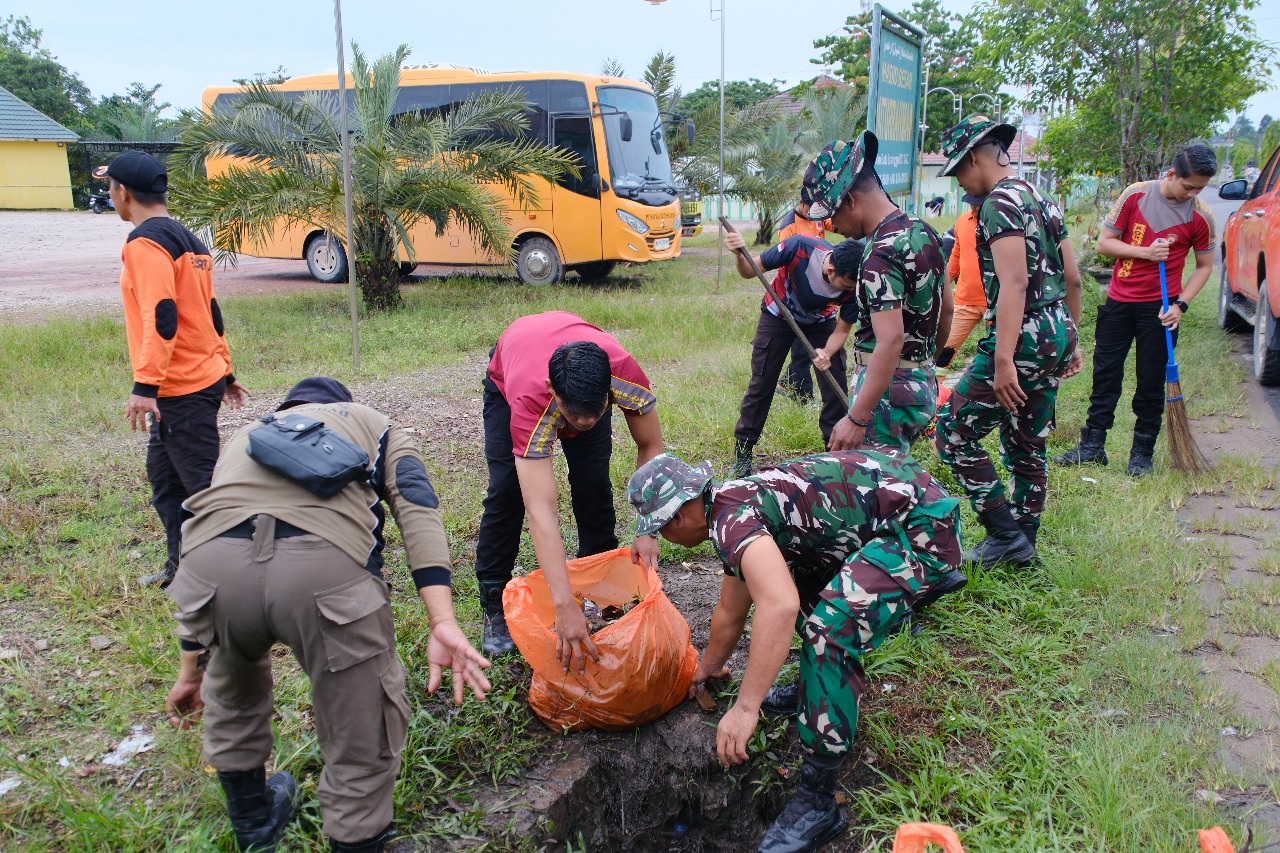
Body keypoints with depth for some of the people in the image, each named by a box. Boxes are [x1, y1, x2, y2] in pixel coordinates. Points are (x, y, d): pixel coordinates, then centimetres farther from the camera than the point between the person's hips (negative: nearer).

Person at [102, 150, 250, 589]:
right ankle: (181, 566, 29)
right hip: (204, 378, 10)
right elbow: (210, 311, 19)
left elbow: (161, 319, -24)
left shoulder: (145, 243, -14)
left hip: (182, 390, -10)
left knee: (204, 483, -4)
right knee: (164, 475, 19)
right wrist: (224, 371, 24)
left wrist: (145, 386, -25)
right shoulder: (186, 239, 15)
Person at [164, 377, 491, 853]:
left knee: (230, 701, 36)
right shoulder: (373, 425, 32)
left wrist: (192, 672, 52)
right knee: (363, 747, 15)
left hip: (210, 560, 5)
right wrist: (443, 624, -2)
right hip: (326, 564, -5)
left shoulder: (250, 434, 41)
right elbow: (417, 508, 9)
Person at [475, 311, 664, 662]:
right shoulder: (530, 405, -48)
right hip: (508, 374, -2)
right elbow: (541, 512, -52)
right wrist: (564, 606, -57)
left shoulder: (627, 377, -41)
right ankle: (495, 608, 5)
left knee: (593, 483, -6)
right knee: (506, 490, -10)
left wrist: (646, 530, -33)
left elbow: (651, 448, -24)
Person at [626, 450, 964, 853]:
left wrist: (745, 709, -28)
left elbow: (779, 605, -34)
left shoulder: (729, 514, -17)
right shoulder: (735, 508, 13)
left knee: (829, 631, -21)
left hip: (923, 524, -11)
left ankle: (817, 804, -11)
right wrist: (708, 667, 42)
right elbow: (730, 611, 28)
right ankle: (817, 690, 34)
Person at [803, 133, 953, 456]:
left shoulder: (881, 255, -21)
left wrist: (856, 419, -28)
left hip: (889, 388, -10)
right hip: (923, 381, 10)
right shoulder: (922, 230, 9)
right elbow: (946, 309, 20)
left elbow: (890, 342, -28)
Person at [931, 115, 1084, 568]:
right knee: (1026, 445, 17)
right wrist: (1069, 340, 27)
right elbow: (1071, 278, 20)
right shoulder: (1042, 200, 17)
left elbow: (1014, 283, -23)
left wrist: (1003, 360, -27)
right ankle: (1023, 544, 27)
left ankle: (1005, 534, 1)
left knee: (954, 433, -3)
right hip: (1056, 333, 10)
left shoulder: (1000, 203, -13)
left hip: (1024, 335, -10)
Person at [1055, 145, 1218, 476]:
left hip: (1159, 308, -1)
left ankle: (1142, 453, 16)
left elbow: (1204, 266, 6)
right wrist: (1145, 252, -16)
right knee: (1105, 375, 6)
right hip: (1119, 301, 1)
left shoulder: (1201, 217, -5)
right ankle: (1092, 446, 14)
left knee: (1151, 383, 4)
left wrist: (1180, 305, -7)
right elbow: (1104, 242, -1)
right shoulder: (1136, 195, -5)